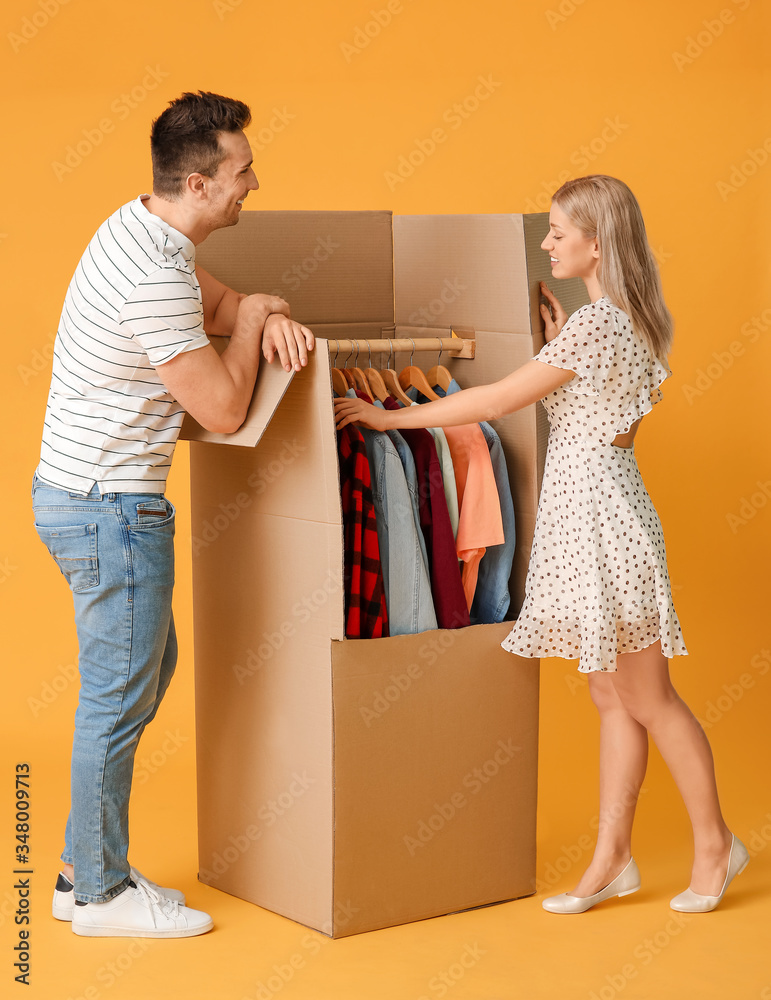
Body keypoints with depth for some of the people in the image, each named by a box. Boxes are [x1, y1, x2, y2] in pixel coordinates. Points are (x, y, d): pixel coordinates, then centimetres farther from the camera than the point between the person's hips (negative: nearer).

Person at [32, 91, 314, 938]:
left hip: (78, 491, 11)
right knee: (119, 695, 1)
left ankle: (86, 870, 28)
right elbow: (223, 409, -20)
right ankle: (100, 892, 15)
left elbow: (219, 302, 21)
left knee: (149, 669, 19)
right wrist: (252, 322, -4)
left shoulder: (140, 225, 7)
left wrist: (269, 316, -1)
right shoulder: (154, 278, -25)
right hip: (109, 509, -11)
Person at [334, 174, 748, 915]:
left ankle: (714, 845, 18)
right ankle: (612, 858, 19)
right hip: (589, 510, 10)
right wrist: (560, 343, 12)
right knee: (612, 698, 12)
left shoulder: (594, 325, -20)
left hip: (595, 512, -10)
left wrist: (392, 417, -12)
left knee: (648, 700, 3)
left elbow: (496, 401, -19)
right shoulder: (626, 319, 9)